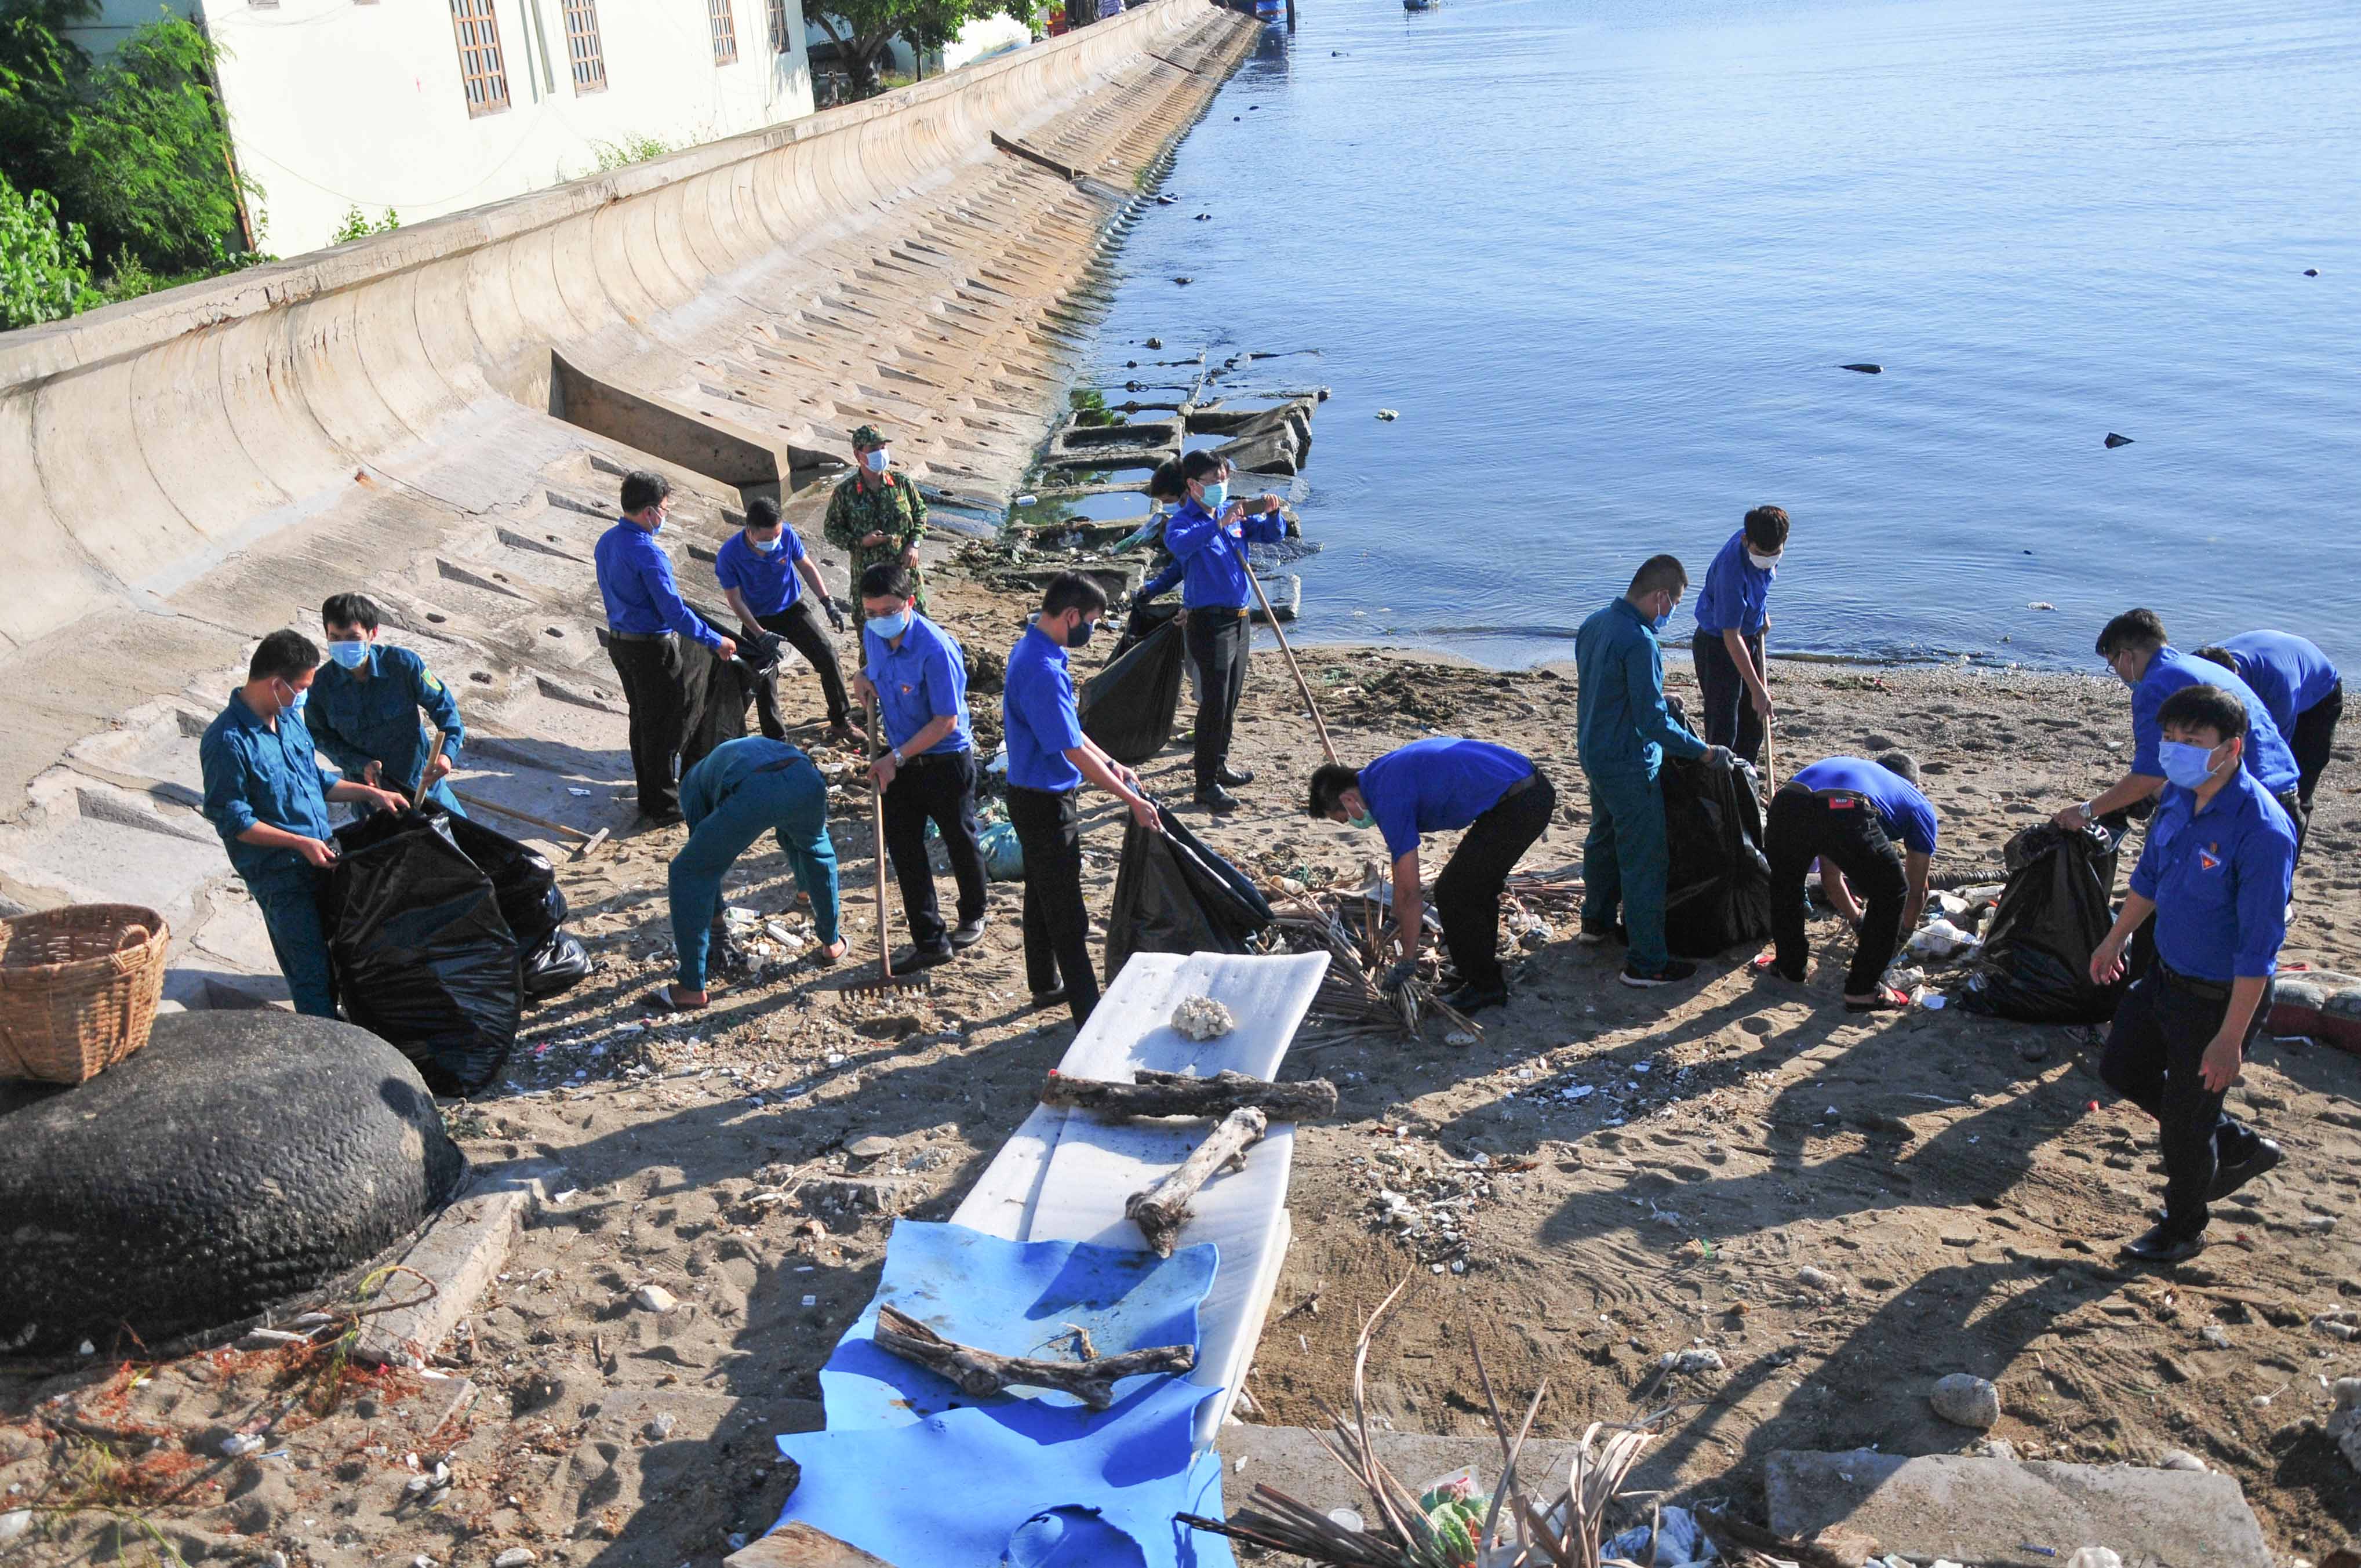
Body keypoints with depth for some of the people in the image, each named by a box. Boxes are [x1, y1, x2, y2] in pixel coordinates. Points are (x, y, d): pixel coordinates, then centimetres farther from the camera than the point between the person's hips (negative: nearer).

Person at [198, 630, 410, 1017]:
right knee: (312, 973, -3)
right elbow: (232, 821, -16)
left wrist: (371, 793, 14)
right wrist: (301, 843, -19)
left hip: (323, 855, 8)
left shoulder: (291, 718, 8)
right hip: (280, 875, -8)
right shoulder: (228, 741, -17)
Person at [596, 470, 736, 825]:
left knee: (642, 720, 19)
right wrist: (716, 641, -14)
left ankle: (648, 797, 29)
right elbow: (673, 610, -23)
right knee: (666, 725, 3)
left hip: (619, 643, 9)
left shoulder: (606, 542, 4)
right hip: (653, 649, -9)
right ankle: (665, 805, 10)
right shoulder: (648, 553, -24)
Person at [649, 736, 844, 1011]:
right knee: (816, 848, 37)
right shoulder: (766, 746, 47)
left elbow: (706, 852, 35)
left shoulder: (694, 781, 36)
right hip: (807, 781, 4)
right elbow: (790, 840, 55)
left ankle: (692, 989, 13)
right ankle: (832, 943, 44)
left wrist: (718, 931, 45)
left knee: (688, 872, 14)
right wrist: (805, 889, 70)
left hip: (752, 792, -4)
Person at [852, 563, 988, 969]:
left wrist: (895, 759, -23)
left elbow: (946, 722, -25)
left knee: (959, 841, 14)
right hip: (901, 759, 7)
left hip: (946, 759, -6)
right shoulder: (872, 634, -5)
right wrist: (863, 677, -4)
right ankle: (929, 941, 11)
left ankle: (972, 917, 39)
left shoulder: (935, 649, -28)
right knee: (902, 844, 4)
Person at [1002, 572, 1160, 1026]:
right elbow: (1073, 751, -26)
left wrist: (1111, 764, 15)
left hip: (1034, 796, 10)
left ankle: (1046, 984, 38)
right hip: (1047, 805, -10)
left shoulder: (1031, 651, 5)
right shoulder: (1043, 670, -27)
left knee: (1041, 896, 23)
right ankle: (1089, 1017, 3)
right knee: (1067, 916, -4)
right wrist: (1133, 801, -21)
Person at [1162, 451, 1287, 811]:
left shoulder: (1234, 514, 8)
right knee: (1214, 701, -8)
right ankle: (1206, 785, -3)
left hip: (1239, 617, 8)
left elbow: (1272, 535, 12)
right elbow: (1179, 544, -35)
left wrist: (1273, 513, -8)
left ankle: (1220, 765, 33)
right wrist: (1218, 524, -43)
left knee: (1231, 699, 18)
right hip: (1209, 622, -7)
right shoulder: (1184, 521, -12)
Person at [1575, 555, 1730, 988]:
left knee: (1603, 838, 27)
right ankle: (1647, 963, 4)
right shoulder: (1640, 643, -25)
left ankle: (1596, 922, 44)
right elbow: (1654, 720, -25)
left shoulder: (1593, 625, 3)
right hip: (1629, 767, -9)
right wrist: (1704, 751, -15)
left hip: (1594, 754, 9)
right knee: (1645, 862, -2)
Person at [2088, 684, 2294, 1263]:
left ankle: (2183, 1229, 36)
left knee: (2183, 1121, 9)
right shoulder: (2179, 795, -6)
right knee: (2122, 1068, 22)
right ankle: (2238, 1145, 41)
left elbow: (2259, 947, -27)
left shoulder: (2262, 830, -30)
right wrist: (2116, 939, 24)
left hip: (2221, 998, -8)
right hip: (2166, 974, 8)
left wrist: (2231, 1037, -24)